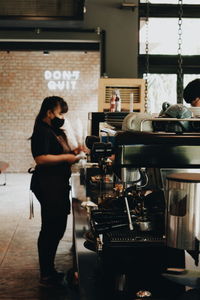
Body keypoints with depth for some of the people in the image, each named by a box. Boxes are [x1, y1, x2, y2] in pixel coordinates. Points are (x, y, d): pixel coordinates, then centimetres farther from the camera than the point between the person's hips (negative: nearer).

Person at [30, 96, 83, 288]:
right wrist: (66, 157, -20)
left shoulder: (55, 131, 18)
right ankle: (45, 276, 4)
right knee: (50, 230, -5)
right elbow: (41, 159, -24)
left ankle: (50, 270, 28)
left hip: (59, 186, 11)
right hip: (48, 187, -11)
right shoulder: (42, 132, -14)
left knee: (57, 229, 15)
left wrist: (73, 152, 9)